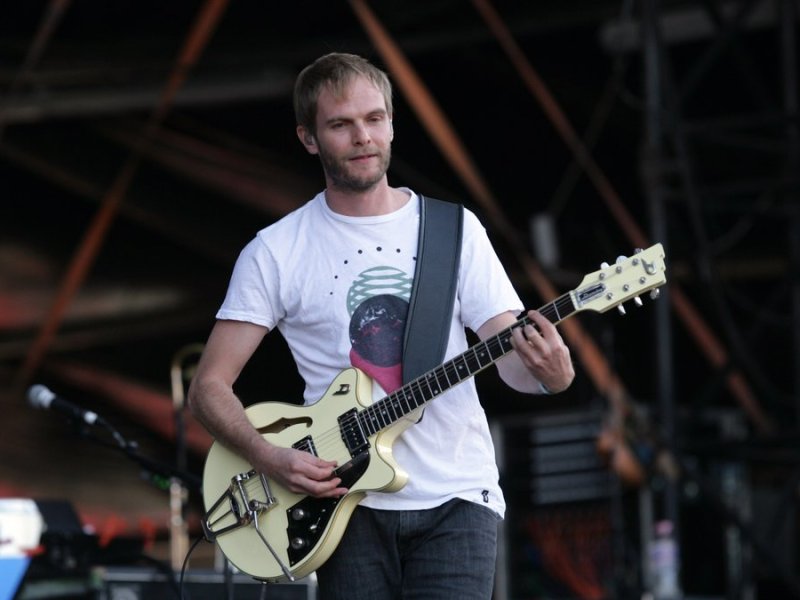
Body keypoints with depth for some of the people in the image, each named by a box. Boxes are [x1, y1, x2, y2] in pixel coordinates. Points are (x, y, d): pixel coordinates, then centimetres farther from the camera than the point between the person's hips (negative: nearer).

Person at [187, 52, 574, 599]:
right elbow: (210, 386, 3)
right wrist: (270, 458, -15)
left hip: (456, 498, 0)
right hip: (351, 502, 0)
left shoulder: (455, 229, 6)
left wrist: (549, 372, -23)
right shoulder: (277, 253, 3)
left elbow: (515, 361, 1)